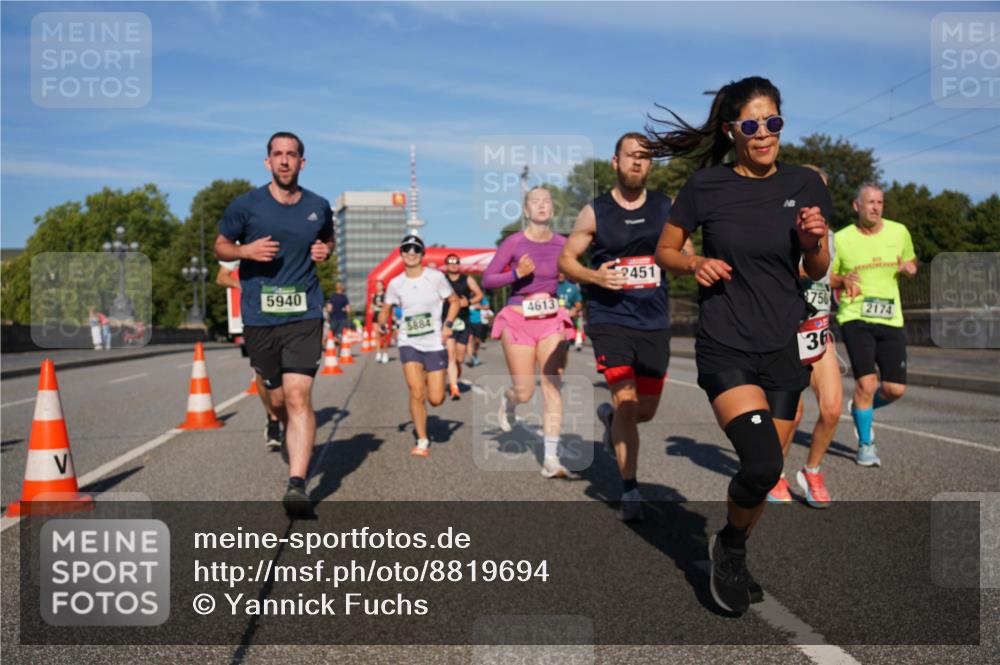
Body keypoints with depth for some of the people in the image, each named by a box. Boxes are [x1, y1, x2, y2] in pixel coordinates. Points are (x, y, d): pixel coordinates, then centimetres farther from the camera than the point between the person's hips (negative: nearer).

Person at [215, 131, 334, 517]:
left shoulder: (318, 207, 6)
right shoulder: (246, 205, 0)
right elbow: (220, 246, 11)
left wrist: (325, 251, 3)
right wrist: (247, 250, -11)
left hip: (304, 315, 0)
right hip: (258, 317, 1)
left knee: (298, 397, -13)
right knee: (277, 400, 10)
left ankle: (297, 485, -13)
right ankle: (282, 427, 45)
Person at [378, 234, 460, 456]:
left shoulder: (436, 277, -4)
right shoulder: (395, 284, 1)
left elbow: (454, 301, 6)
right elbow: (386, 309, 12)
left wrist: (448, 325, -8)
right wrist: (382, 323, -9)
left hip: (435, 344, 0)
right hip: (409, 344, 0)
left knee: (436, 399, -1)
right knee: (416, 393, -12)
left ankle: (427, 380, 36)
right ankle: (422, 441, 5)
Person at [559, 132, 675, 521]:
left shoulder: (666, 208, 6)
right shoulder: (595, 212, 0)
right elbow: (566, 260, 5)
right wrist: (594, 276, -16)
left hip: (655, 321, 3)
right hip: (610, 318, -3)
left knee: (647, 410, 10)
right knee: (626, 401, -13)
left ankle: (610, 417, 45)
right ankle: (630, 492, 1)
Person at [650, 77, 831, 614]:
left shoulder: (805, 185, 3)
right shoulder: (705, 186, -5)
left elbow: (818, 272, 12)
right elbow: (664, 252, 6)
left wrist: (813, 240, -9)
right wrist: (695, 264, -13)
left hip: (784, 348, 4)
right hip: (725, 347, -4)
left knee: (764, 475, 9)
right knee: (762, 465, -20)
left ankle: (732, 560, 36)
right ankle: (729, 546, 12)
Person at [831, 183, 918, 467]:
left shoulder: (899, 232, 6)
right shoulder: (841, 239, -2)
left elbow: (911, 261, 22)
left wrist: (909, 268, -2)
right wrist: (842, 280, -15)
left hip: (891, 319, 4)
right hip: (855, 318, -4)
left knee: (895, 389, 1)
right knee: (866, 383, -15)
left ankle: (860, 409, 35)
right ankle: (866, 445, 7)